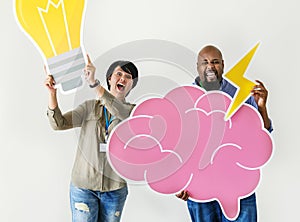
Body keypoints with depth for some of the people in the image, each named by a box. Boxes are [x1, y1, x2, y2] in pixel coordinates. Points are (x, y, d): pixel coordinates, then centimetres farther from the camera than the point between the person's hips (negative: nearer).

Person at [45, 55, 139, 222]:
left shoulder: (132, 111, 0)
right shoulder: (90, 107, 3)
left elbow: (119, 111, -24)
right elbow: (59, 123, -7)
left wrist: (93, 82, -36)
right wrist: (52, 93, -22)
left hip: (115, 188, 0)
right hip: (83, 186, 0)